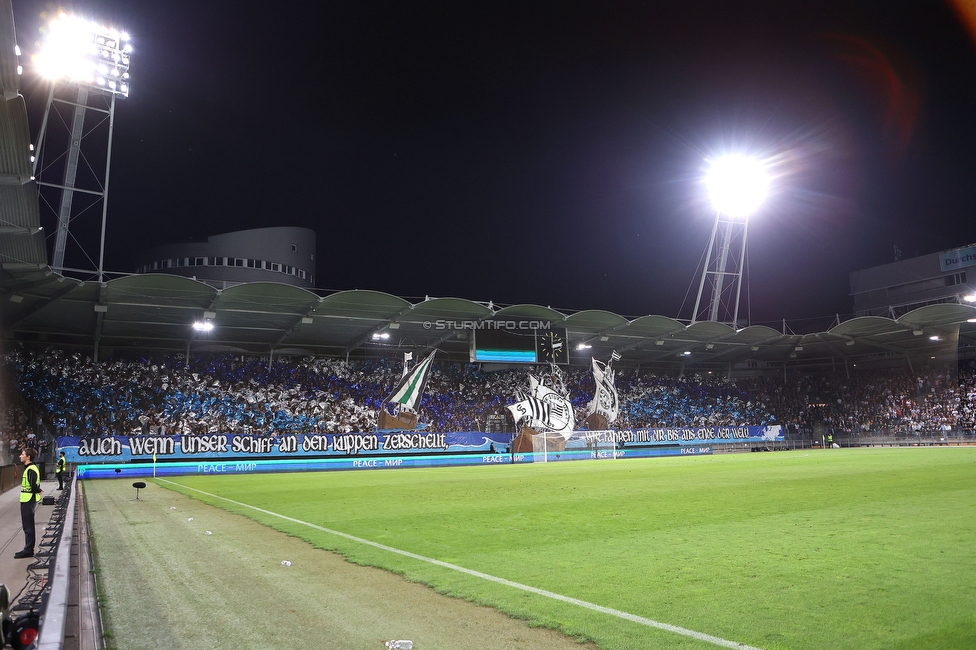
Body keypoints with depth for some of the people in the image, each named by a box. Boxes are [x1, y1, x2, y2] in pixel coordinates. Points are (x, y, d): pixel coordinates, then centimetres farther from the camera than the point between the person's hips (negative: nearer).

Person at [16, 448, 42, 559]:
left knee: (28, 526, -3)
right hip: (27, 500, 10)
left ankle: (28, 550, 3)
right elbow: (34, 485, 17)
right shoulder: (30, 468, 13)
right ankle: (28, 549, 24)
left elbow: (33, 485, -26)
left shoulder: (30, 469, -19)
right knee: (28, 526, 16)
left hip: (28, 500, -10)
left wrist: (38, 490, -9)